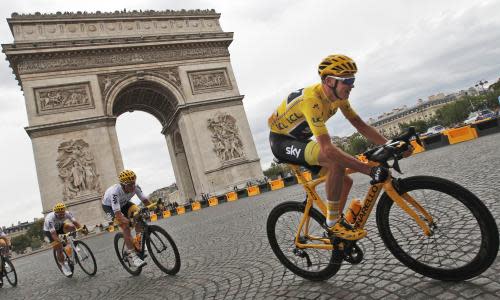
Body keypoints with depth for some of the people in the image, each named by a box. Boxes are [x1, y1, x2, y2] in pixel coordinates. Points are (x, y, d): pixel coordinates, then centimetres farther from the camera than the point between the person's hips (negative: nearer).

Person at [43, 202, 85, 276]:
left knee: (71, 227, -30)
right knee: (59, 248, -16)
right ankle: (63, 265, 7)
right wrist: (59, 241, -60)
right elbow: (53, 233, -45)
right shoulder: (49, 219, -39)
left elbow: (75, 222, -34)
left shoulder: (67, 213, -28)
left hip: (60, 227, 3)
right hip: (49, 231, -3)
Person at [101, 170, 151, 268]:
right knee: (125, 225, -26)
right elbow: (117, 213, -46)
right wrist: (124, 220, -63)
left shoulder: (135, 187, -28)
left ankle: (138, 243, -11)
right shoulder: (115, 192, -41)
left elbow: (144, 199, -26)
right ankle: (131, 255, -21)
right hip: (109, 206, -5)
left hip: (123, 203, 5)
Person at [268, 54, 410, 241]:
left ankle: (336, 223, 18)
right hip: (281, 141, -8)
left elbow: (360, 125, -1)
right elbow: (327, 148, -42)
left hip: (299, 140, 9)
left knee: (345, 181, 2)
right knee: (336, 161, -32)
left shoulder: (338, 95, -6)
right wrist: (370, 170, -43)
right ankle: (333, 223, -18)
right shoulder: (312, 100, -34)